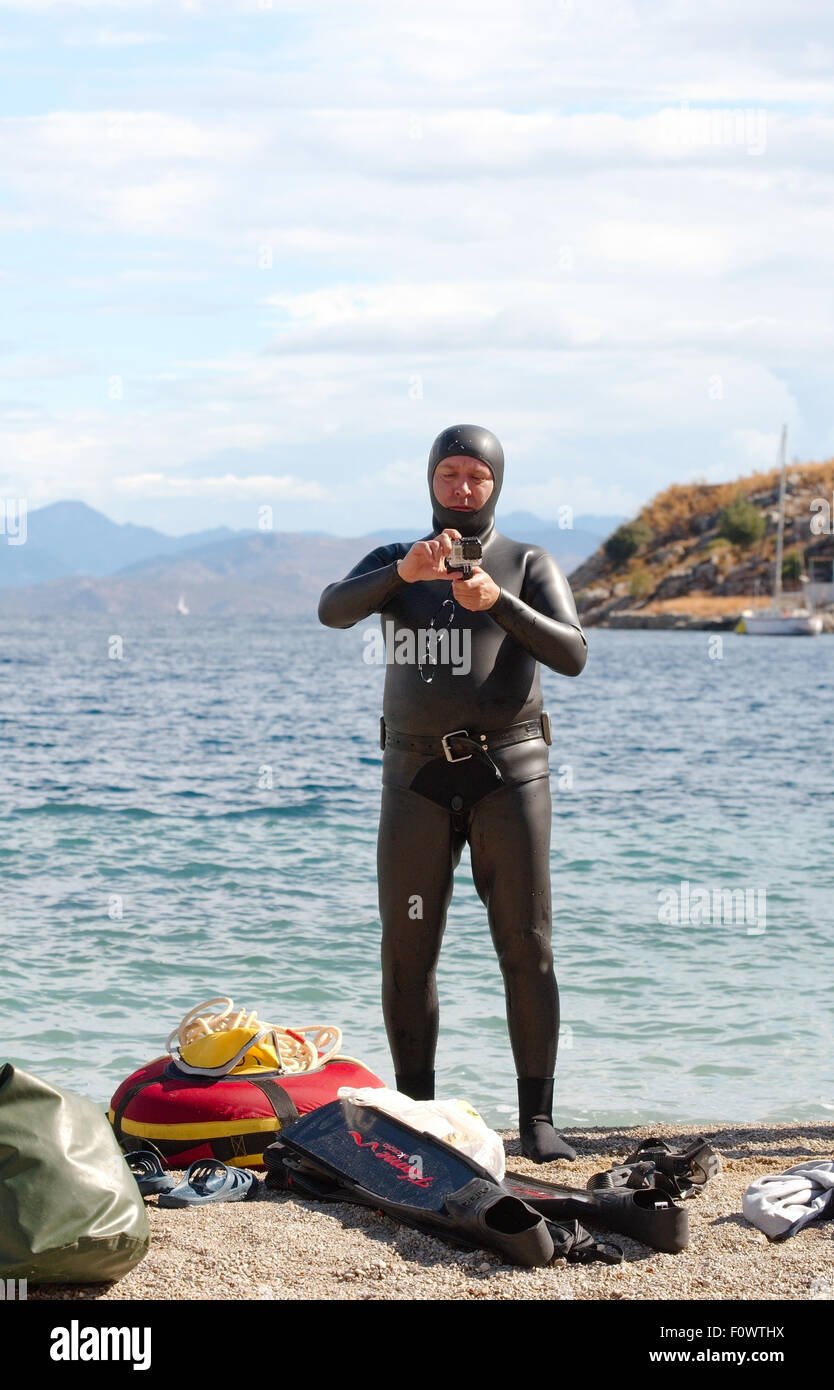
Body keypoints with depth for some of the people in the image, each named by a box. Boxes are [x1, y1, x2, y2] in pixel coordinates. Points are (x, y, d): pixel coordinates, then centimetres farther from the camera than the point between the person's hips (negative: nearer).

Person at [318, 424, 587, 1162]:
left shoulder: (530, 565, 7)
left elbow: (572, 655, -10)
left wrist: (498, 602, -25)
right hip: (418, 775, 2)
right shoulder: (391, 564, 13)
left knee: (526, 946, -7)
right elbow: (333, 610, -10)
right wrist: (403, 572, -28)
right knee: (407, 950, 0)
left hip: (508, 768, -2)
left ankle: (538, 1120, -4)